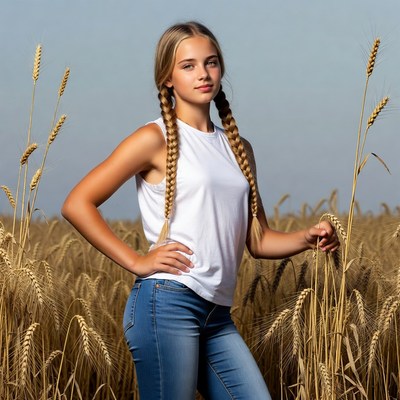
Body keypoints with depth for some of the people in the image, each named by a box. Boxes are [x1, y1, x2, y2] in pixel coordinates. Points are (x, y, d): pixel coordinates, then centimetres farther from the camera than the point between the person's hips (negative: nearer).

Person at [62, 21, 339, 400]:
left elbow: (258, 241, 21)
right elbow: (77, 204, -6)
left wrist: (307, 238, 1)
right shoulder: (157, 139, -2)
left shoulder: (238, 148, 17)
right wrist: (136, 262, -11)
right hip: (167, 302, -7)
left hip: (217, 315, 7)